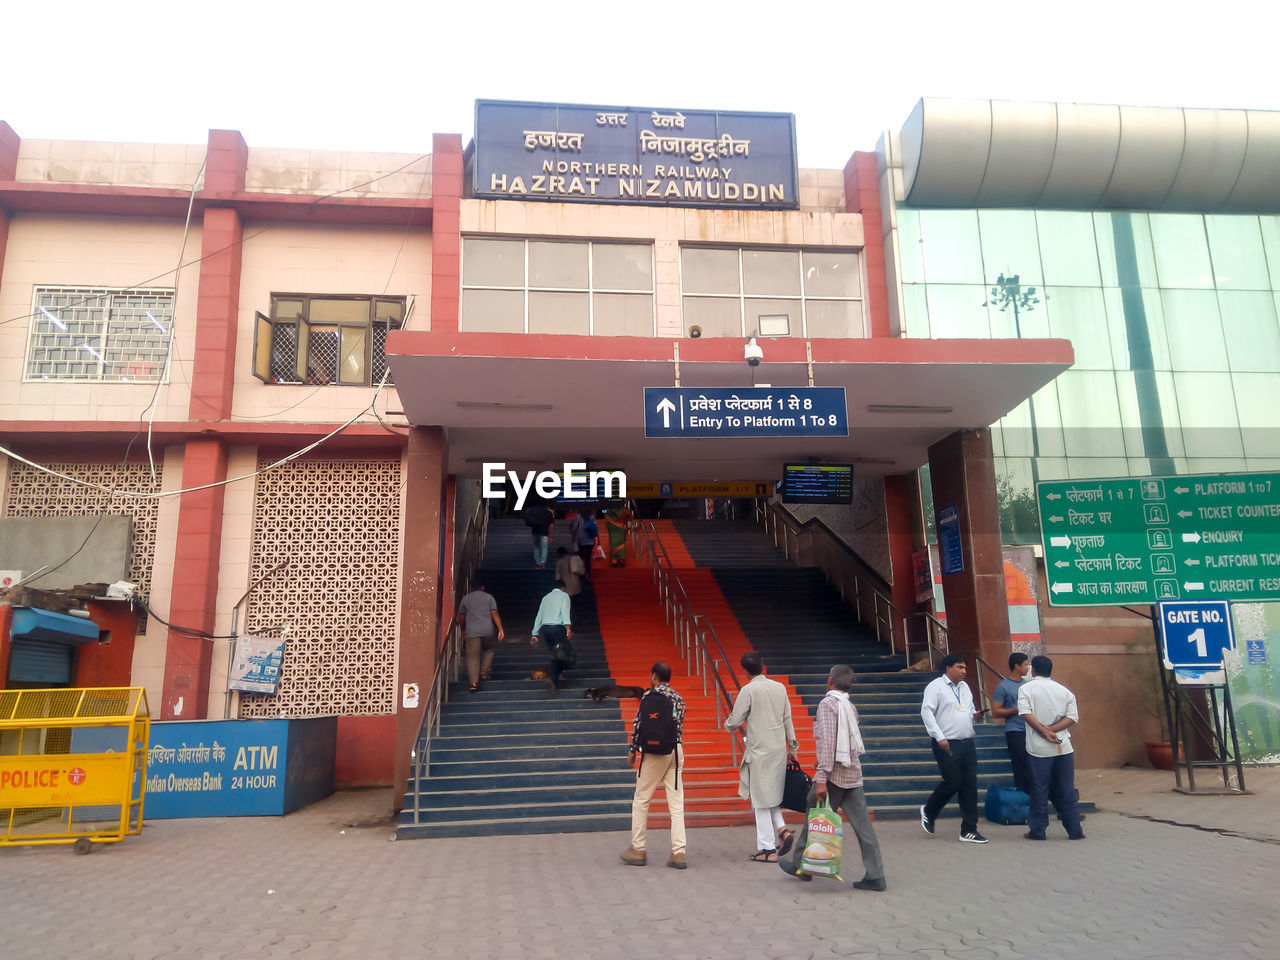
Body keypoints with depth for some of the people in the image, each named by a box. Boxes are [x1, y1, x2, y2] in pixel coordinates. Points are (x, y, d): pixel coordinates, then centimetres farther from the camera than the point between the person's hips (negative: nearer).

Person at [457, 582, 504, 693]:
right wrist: (500, 629, -4)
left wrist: (463, 631, 26)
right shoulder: (489, 597, 8)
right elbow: (494, 614, -1)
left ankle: (474, 682, -12)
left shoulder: (465, 599, 12)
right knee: (489, 650, 26)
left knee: (472, 657, -1)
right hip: (488, 630, 0)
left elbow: (462, 617, 14)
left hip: (471, 632, 0)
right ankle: (484, 672, 15)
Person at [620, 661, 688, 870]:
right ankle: (678, 853, 2)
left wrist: (633, 750, 1)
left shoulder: (650, 694, -5)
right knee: (676, 803, 4)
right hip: (677, 750, 6)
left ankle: (637, 849, 13)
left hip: (655, 750, -5)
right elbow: (680, 726, 14)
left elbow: (639, 724, -8)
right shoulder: (678, 698, 13)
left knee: (641, 800, 7)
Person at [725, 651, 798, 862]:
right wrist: (792, 746, 18)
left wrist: (727, 724, 13)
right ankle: (782, 828, 3)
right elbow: (787, 719, 10)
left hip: (759, 750, -6)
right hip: (779, 748, 6)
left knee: (761, 799, 1)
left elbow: (734, 721, -10)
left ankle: (768, 850, 4)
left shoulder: (748, 690, -12)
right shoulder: (779, 687, 6)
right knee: (773, 793, 21)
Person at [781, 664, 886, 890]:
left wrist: (821, 779, -20)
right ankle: (875, 876, 5)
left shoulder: (828, 703, -11)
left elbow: (827, 743, -18)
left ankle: (801, 865, 19)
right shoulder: (850, 706, 12)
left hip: (834, 773, -7)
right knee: (862, 824, 6)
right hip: (853, 773, 7)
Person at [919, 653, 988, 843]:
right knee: (953, 782, -7)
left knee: (970, 785, 5)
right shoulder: (936, 687, -6)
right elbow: (926, 712, -13)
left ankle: (969, 830, 12)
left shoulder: (964, 687, 17)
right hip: (947, 744, -7)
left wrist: (974, 715, 3)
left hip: (967, 743, 7)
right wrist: (939, 737, -20)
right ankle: (928, 812, 19)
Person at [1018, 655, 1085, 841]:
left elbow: (1025, 713, -16)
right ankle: (1074, 830, 14)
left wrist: (1044, 731, -14)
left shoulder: (1026, 688, -1)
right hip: (1063, 747, 3)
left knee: (1039, 791, 3)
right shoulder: (1064, 691, 8)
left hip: (1038, 748, -3)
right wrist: (1051, 729, -7)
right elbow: (1073, 717, -2)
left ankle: (1037, 831, 7)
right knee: (1067, 790, 9)